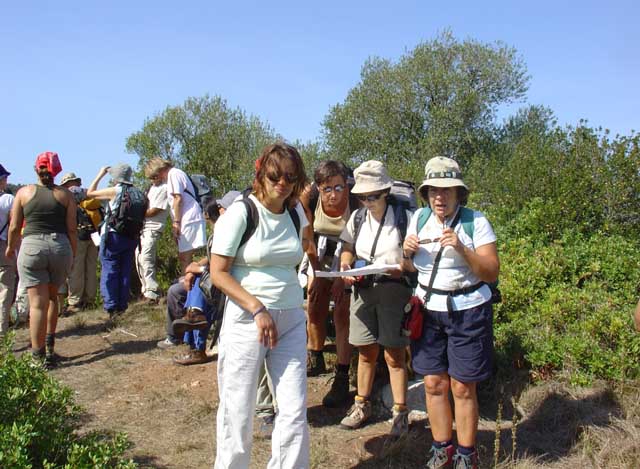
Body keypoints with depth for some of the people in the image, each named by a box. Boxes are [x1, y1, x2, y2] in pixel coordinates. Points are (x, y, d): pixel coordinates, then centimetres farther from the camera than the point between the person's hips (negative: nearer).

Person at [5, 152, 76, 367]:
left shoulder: (24, 192, 4)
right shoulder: (65, 195, 5)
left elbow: (14, 227, 6)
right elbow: (71, 229, 2)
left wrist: (10, 248, 24)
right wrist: (73, 256, 12)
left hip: (31, 247, -1)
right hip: (60, 247, 2)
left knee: (38, 303, -1)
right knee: (52, 296, 21)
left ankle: (38, 354, -1)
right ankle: (49, 345, 21)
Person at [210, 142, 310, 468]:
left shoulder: (296, 212, 6)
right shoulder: (241, 212, -10)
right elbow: (219, 273, -12)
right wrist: (258, 309, -17)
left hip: (291, 320, 5)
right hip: (246, 320, -4)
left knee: (295, 411, 3)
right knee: (238, 413, 4)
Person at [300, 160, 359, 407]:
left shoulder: (356, 203, -29)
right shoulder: (309, 198, -20)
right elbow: (308, 238, -8)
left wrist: (342, 277, -16)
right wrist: (316, 272, -4)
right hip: (321, 256, 4)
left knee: (342, 315, -8)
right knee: (315, 309, 8)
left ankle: (342, 379, -3)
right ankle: (316, 360, 32)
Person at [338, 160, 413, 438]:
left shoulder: (404, 217, -7)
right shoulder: (358, 217, 7)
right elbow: (347, 249, 14)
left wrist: (401, 269, -24)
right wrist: (345, 265, -6)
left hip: (394, 290, -4)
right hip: (363, 290, 4)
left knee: (394, 354, 1)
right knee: (366, 352, 13)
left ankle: (400, 412, 14)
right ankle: (362, 405, 28)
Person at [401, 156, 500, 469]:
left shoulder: (475, 221, -9)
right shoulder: (419, 218, 4)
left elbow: (492, 273, -12)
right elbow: (410, 268, 13)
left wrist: (462, 249, -25)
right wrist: (407, 253, -9)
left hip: (467, 311, -4)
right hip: (428, 310, 4)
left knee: (462, 388, 2)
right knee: (434, 384, 8)